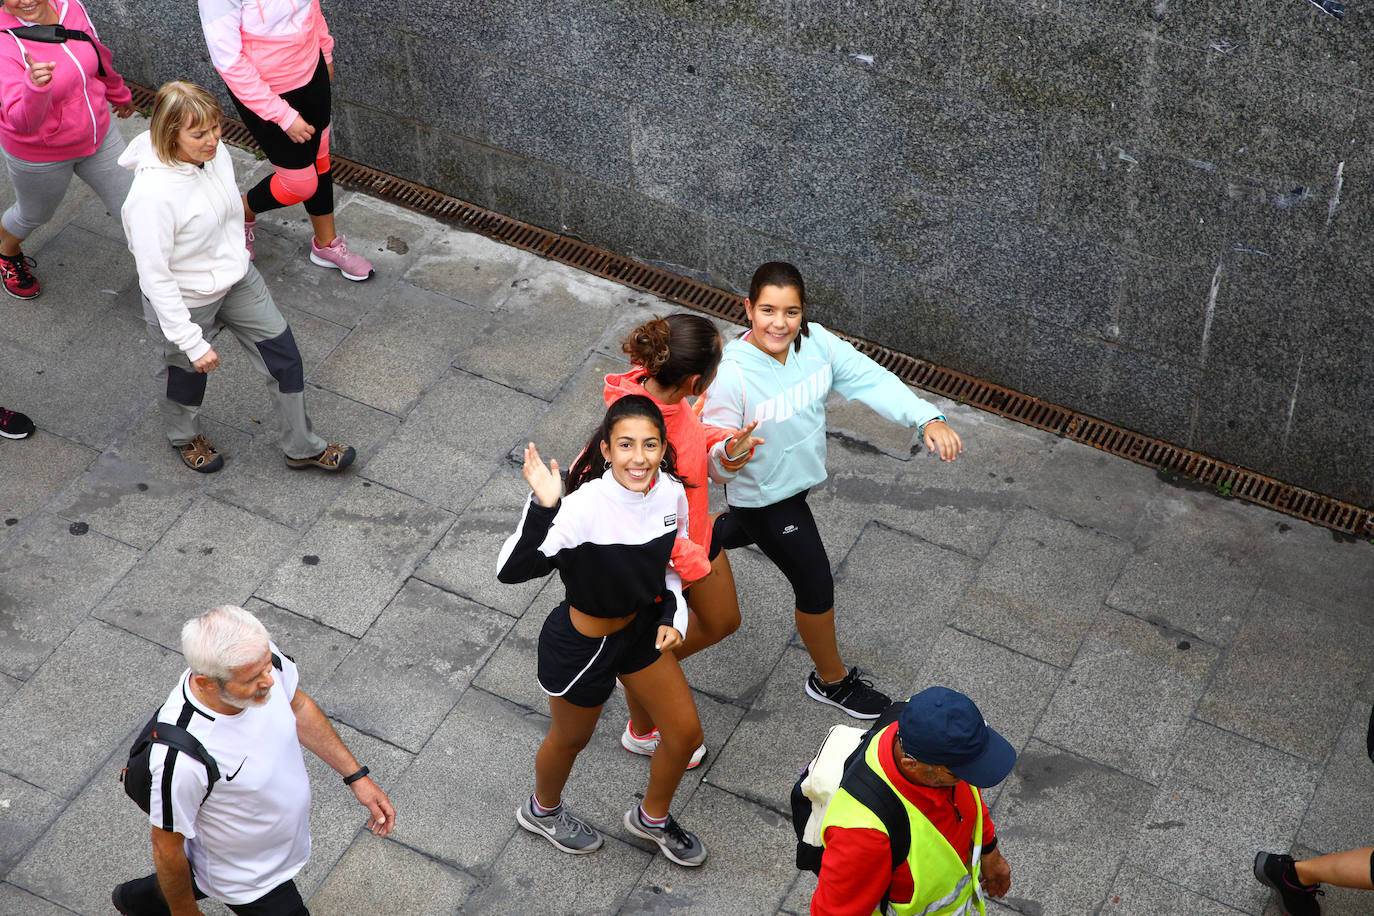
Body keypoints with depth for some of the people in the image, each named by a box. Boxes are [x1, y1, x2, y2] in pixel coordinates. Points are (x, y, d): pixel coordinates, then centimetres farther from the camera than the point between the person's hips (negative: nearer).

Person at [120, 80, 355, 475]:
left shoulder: (215, 152, -15)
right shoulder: (152, 193, -37)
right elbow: (155, 278, -29)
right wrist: (192, 342, -25)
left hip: (236, 277, 6)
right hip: (184, 299, -6)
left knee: (283, 354, 14)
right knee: (189, 369, 21)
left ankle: (302, 447, 37)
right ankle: (184, 436, 55)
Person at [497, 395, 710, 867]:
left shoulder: (671, 493, -15)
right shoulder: (585, 507, -35)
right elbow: (511, 570, -45)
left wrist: (672, 617, -7)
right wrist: (543, 507, -56)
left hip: (642, 628, 6)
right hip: (580, 646, -6)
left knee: (686, 733, 16)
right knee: (571, 739, 21)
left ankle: (652, 816, 47)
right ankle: (543, 810, 56)